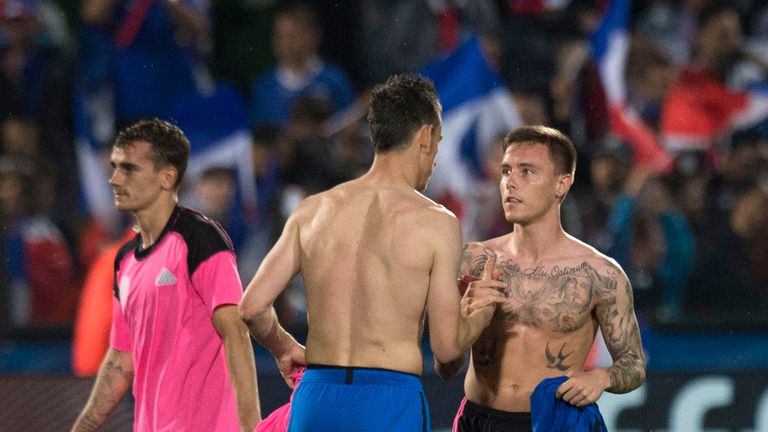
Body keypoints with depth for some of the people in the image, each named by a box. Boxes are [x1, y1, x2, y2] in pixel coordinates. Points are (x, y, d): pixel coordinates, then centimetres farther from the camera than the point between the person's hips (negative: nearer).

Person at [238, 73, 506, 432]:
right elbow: (447, 346, -2)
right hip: (390, 403, -4)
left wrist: (284, 348, 24)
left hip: (316, 401, 4)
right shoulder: (435, 223, -4)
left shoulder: (312, 211, 7)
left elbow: (252, 306, 3)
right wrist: (480, 312, 19)